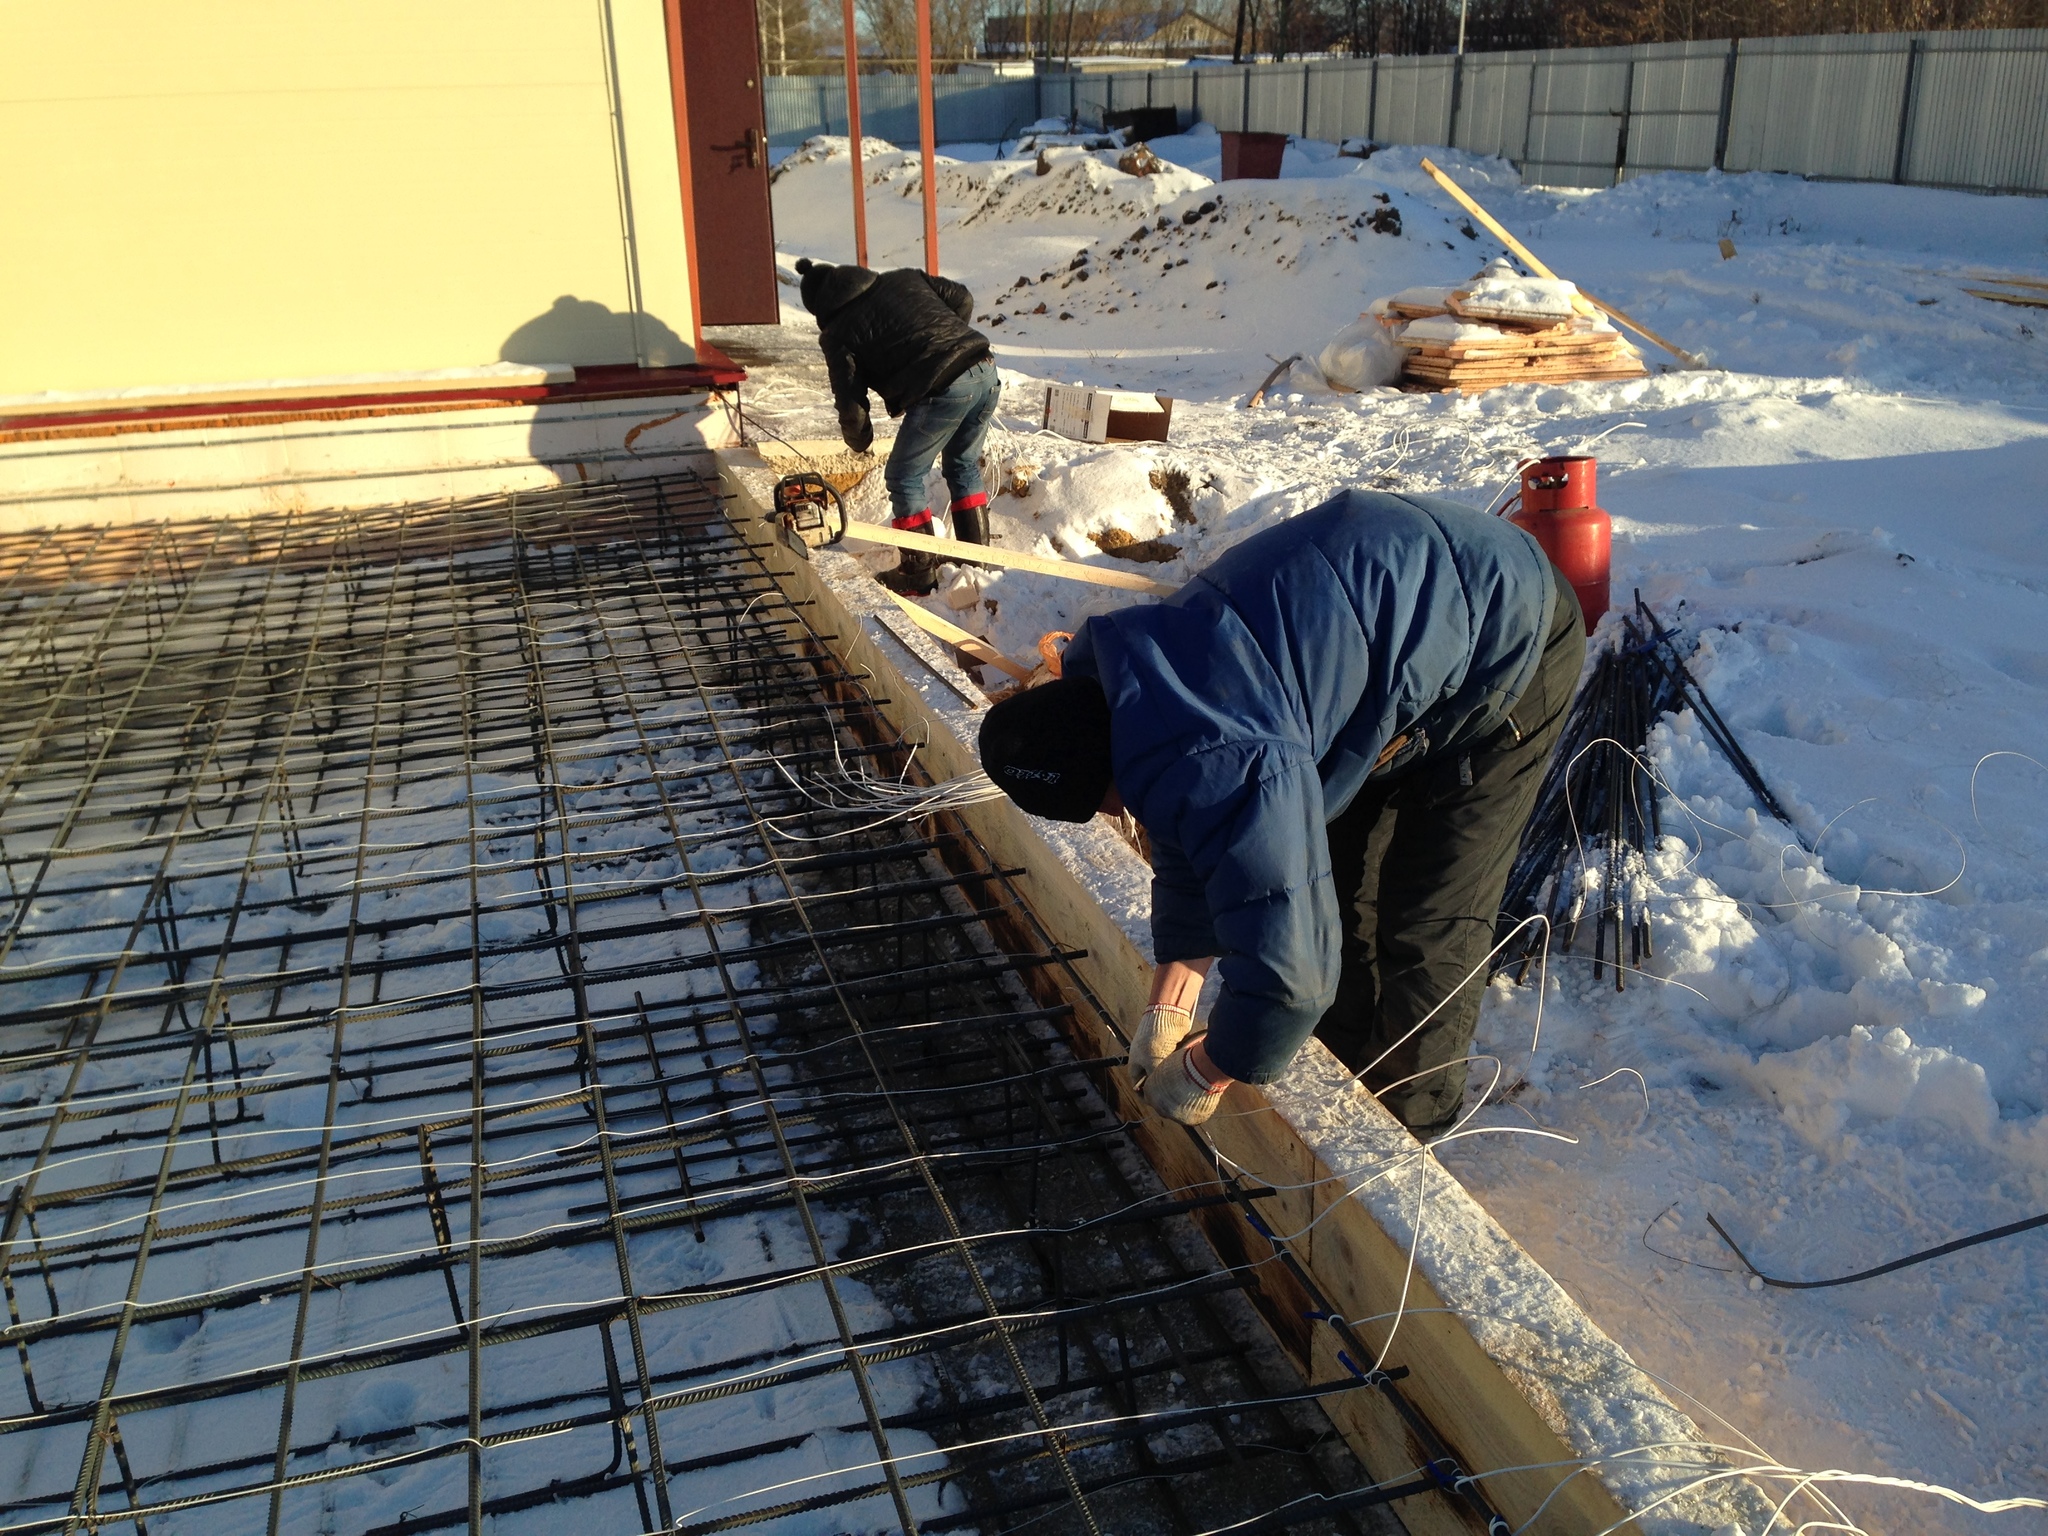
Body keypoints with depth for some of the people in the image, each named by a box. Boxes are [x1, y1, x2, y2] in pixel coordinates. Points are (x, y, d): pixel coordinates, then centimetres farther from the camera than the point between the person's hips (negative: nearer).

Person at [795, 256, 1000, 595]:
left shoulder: (837, 333, 6)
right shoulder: (904, 278, 20)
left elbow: (851, 404, 5)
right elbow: (962, 299, 20)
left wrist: (859, 440, 26)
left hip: (942, 391, -6)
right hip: (985, 372, 7)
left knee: (903, 478, 12)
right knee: (963, 467, 25)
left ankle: (920, 570, 17)